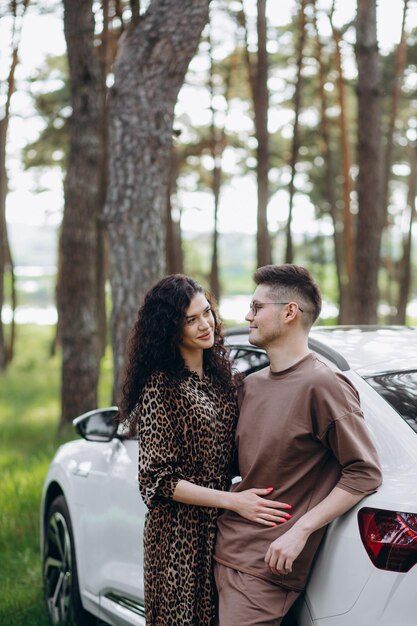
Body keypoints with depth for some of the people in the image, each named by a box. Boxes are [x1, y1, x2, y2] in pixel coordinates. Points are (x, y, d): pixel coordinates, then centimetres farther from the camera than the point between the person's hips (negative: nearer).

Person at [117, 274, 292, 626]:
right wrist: (233, 501, -21)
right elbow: (158, 479, -16)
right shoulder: (160, 386, -13)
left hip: (222, 530, 7)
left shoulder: (219, 375, 9)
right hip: (180, 533, -6)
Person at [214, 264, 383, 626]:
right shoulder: (250, 385, 13)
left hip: (266, 564, -7)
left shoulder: (321, 386, -12)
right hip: (226, 548, 7)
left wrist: (300, 529, -18)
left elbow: (365, 473, -14)